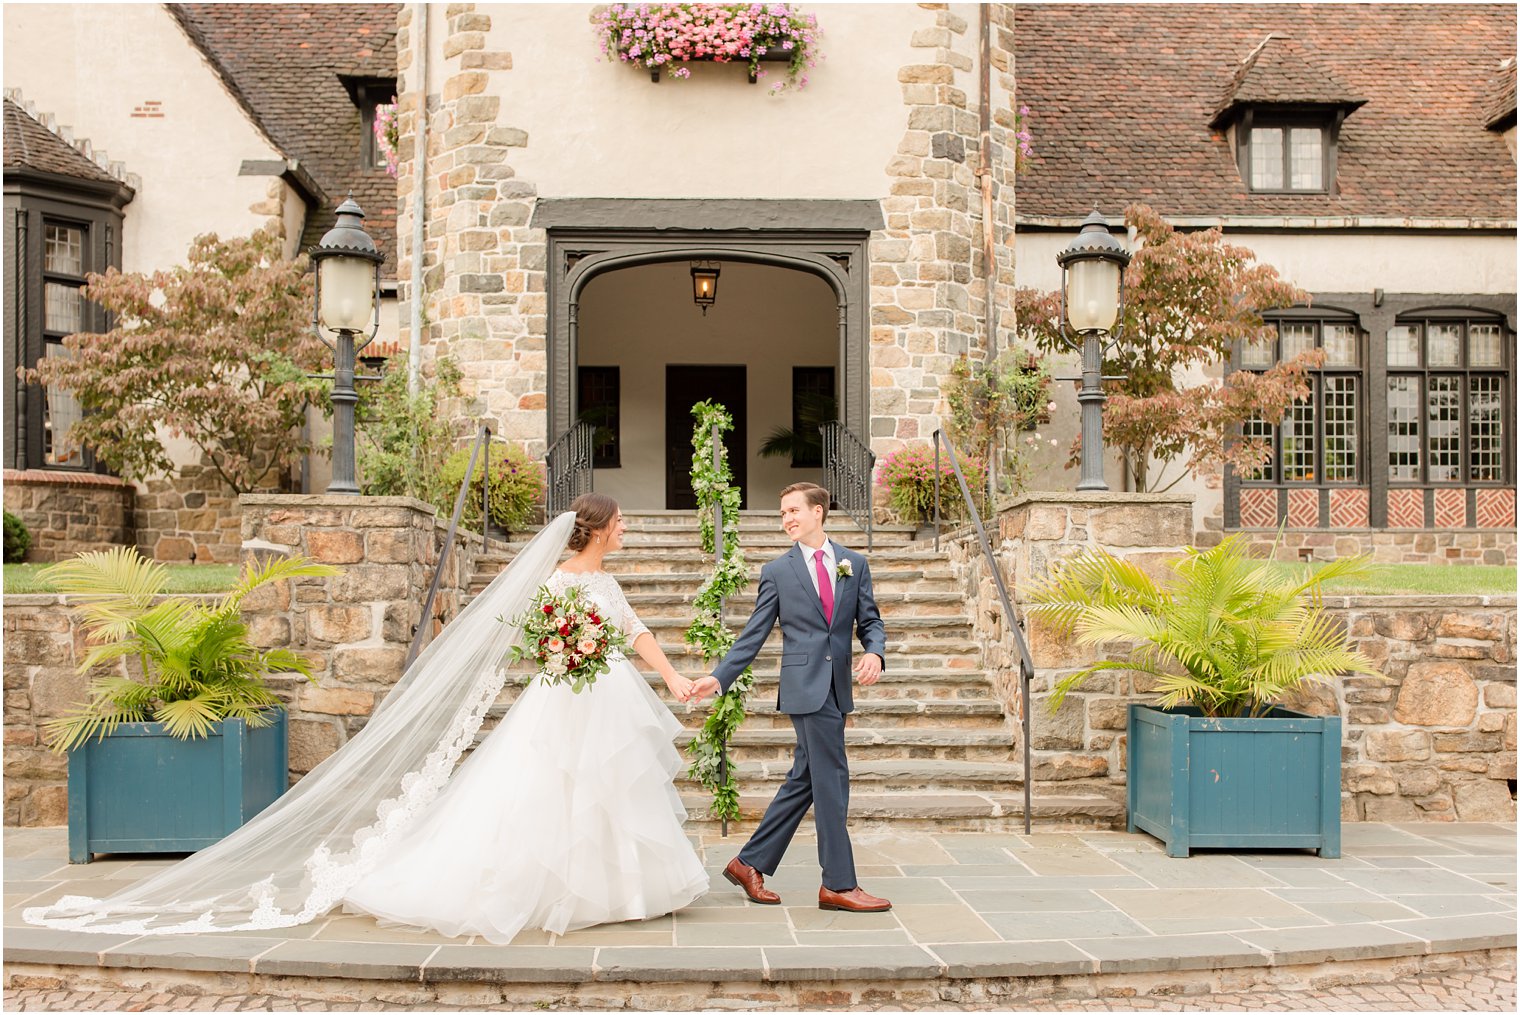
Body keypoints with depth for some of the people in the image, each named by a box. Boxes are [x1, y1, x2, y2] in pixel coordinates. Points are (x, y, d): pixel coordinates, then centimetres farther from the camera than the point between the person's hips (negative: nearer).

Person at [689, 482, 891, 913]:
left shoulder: (854, 564, 11)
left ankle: (749, 864, 24)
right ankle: (839, 884, 3)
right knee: (831, 781, -6)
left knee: (804, 780, 11)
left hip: (837, 687, 5)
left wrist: (875, 651, -11)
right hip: (805, 687, -5)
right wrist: (718, 677, -5)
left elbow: (870, 620, 10)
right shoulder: (777, 572, 2)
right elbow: (753, 635, 3)